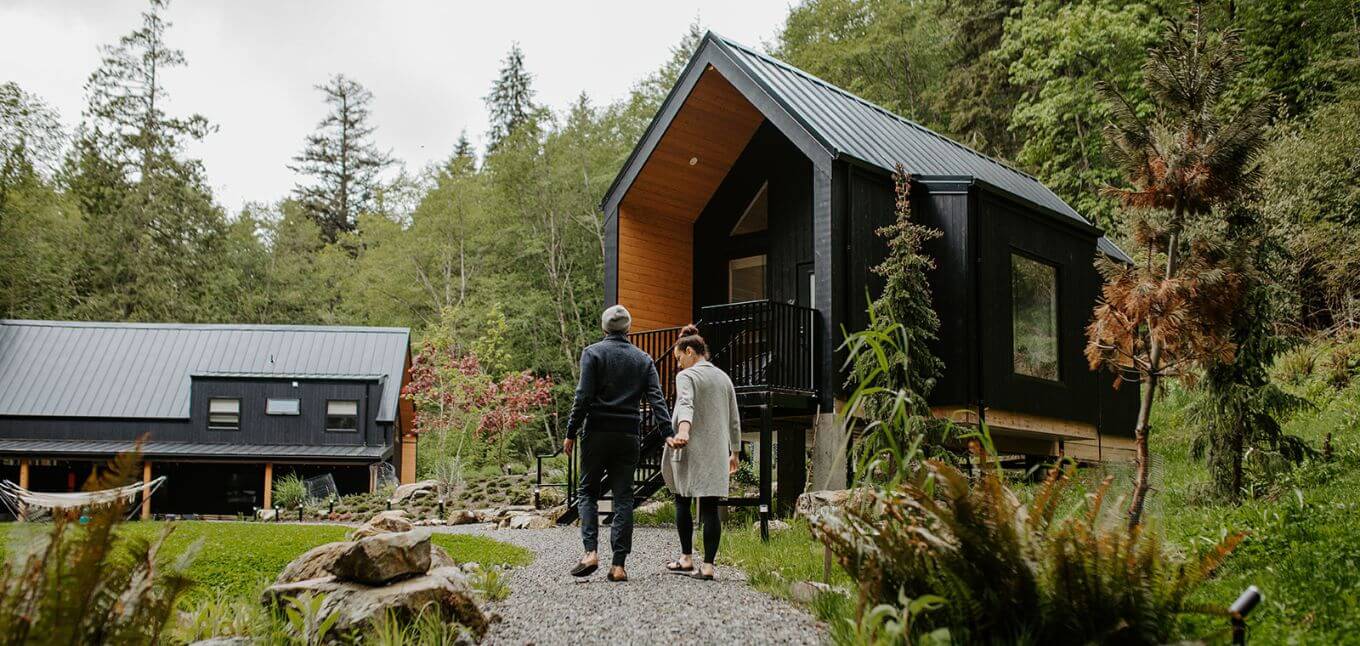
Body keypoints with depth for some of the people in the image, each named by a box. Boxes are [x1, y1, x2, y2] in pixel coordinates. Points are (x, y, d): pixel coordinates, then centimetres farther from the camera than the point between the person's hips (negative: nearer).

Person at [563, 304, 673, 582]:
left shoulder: (593, 353, -1)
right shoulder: (643, 359, 9)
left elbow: (583, 397, -9)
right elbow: (657, 400, -1)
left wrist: (571, 433, -5)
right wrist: (668, 434, -6)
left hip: (597, 433, -2)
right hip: (629, 435, 2)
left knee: (587, 491, 9)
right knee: (623, 497, 5)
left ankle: (591, 551, -8)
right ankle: (618, 564, 0)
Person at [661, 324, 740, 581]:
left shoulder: (687, 376, -5)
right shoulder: (724, 377, 15)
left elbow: (685, 405, -26)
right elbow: (734, 419, 19)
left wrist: (683, 431, -43)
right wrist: (735, 451, 27)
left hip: (691, 450, -5)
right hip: (717, 453, 5)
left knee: (682, 502, 11)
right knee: (710, 506, 1)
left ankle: (686, 559, 14)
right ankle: (707, 566, -4)